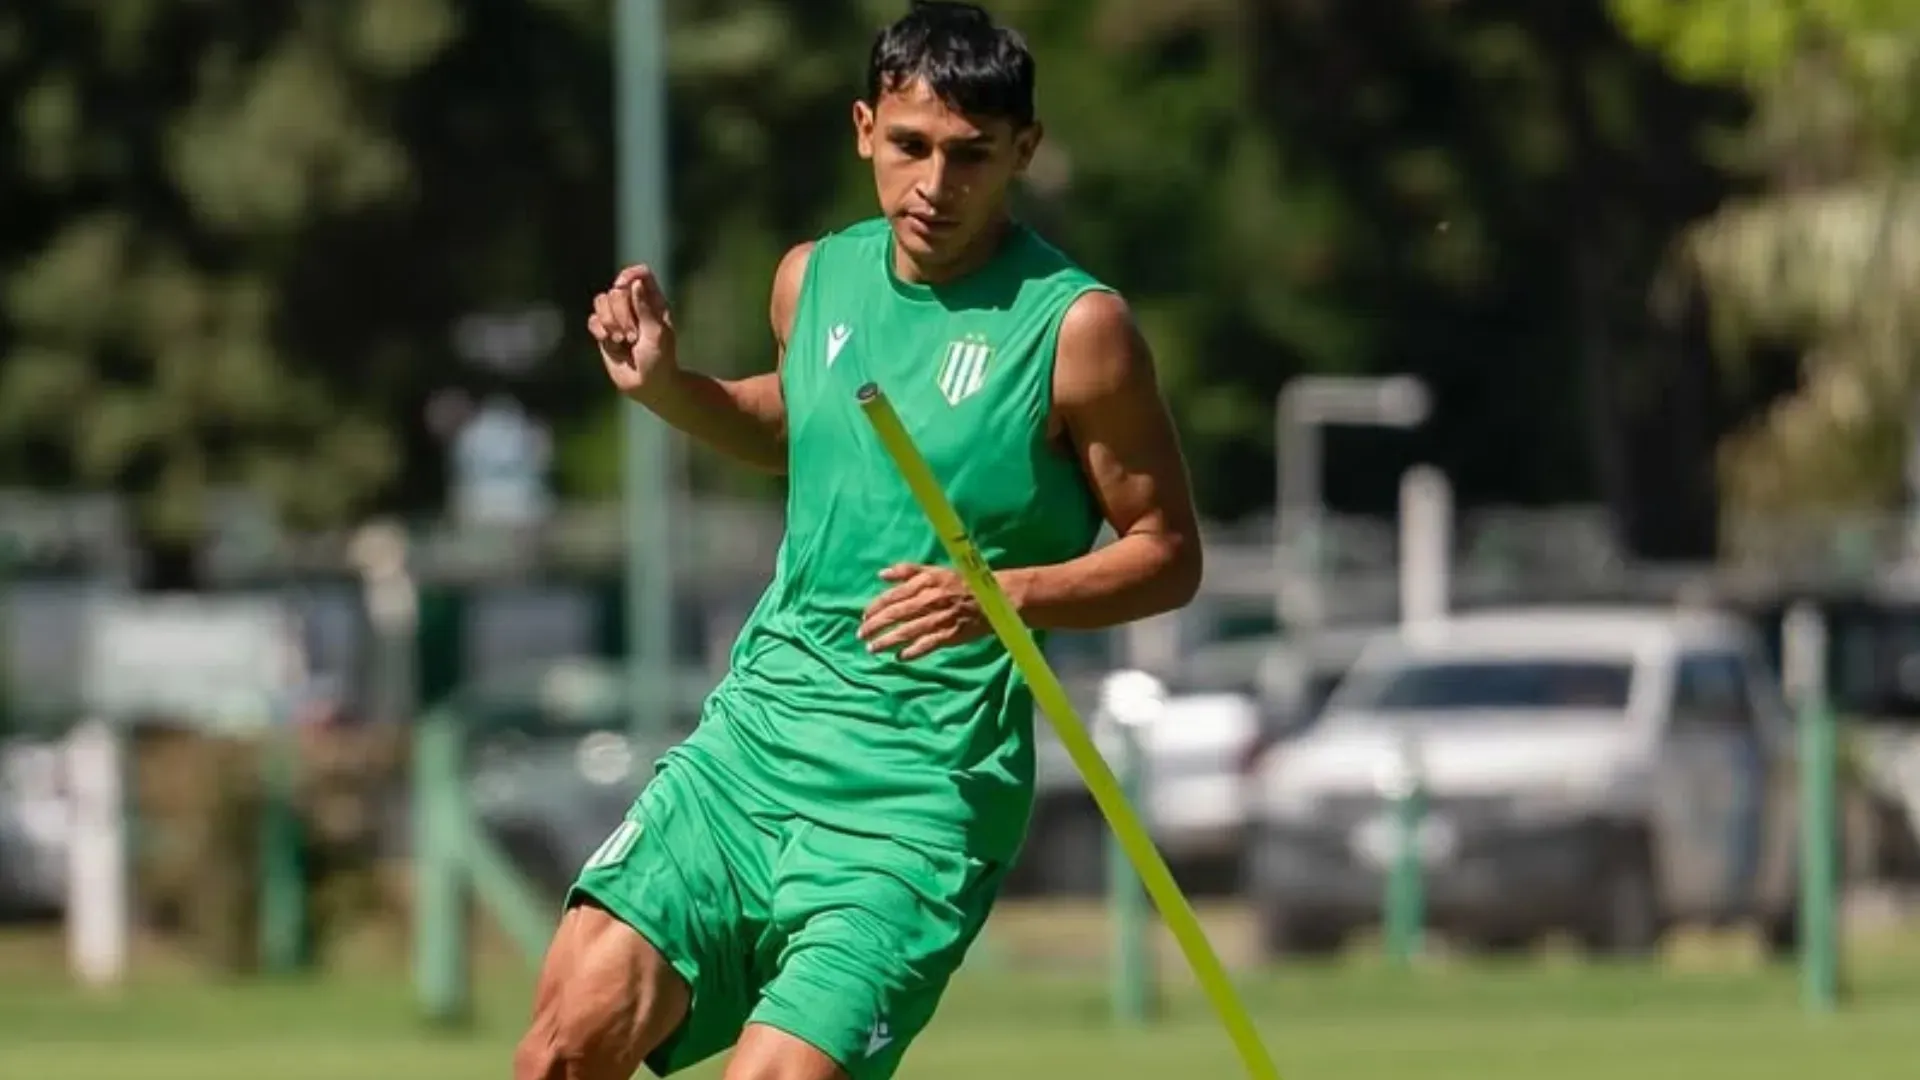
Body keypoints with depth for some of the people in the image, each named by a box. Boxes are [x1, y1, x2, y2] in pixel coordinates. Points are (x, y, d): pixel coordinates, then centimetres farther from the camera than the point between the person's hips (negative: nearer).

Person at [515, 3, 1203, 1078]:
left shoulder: (1074, 326, -8)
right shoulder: (816, 278, 9)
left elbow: (1169, 555, -3)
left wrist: (1004, 595, -19)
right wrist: (665, 385, 12)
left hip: (923, 780, -5)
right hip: (762, 722, 5)